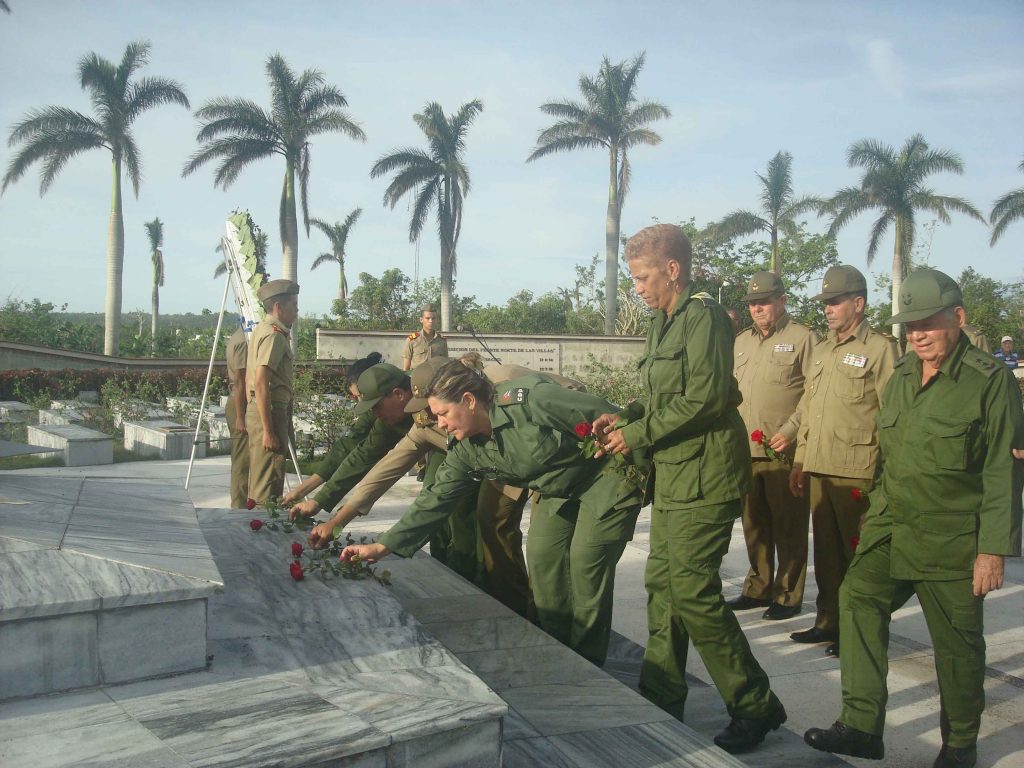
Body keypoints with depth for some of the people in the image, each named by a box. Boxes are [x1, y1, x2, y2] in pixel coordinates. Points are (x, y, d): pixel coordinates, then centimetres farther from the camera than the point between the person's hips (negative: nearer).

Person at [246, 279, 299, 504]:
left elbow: (249, 380, 21)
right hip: (271, 411, -10)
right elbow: (261, 384, -22)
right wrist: (268, 431, -23)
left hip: (255, 409, 10)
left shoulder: (260, 329, 16)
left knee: (258, 478, 17)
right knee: (268, 482, -7)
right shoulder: (274, 334, -15)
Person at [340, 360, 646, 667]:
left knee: (586, 561, -10)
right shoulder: (465, 449, -7)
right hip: (558, 492, 7)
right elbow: (436, 498, -4)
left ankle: (587, 663, 5)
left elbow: (604, 415, -25)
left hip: (606, 477, -7)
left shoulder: (529, 398, -31)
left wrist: (641, 461, -17)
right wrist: (383, 546, -7)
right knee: (541, 557, -2)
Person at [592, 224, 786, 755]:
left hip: (703, 476, -10)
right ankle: (661, 701, 26)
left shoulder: (703, 316, -14)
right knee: (662, 585, 14)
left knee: (693, 592, -7)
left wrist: (638, 434, -16)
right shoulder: (665, 322, 16)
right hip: (672, 475, 10)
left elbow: (705, 398, -23)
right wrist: (625, 418, 3)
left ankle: (755, 706, 9)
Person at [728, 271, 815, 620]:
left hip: (785, 451, -6)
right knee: (754, 523, 14)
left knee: (788, 525, 2)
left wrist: (790, 431, -16)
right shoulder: (741, 341, 16)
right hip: (746, 449, 6)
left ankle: (789, 595, 14)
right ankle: (758, 588, 26)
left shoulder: (802, 338, -4)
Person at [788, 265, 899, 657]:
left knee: (857, 553, 0)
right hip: (818, 469, 7)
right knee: (826, 550, 13)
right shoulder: (821, 350, 17)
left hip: (856, 473, -7)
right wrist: (800, 459, 17)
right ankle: (828, 621, 24)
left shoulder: (881, 349, -4)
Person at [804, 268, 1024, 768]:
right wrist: (878, 514, 19)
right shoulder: (902, 375, 11)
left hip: (952, 542, -6)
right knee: (858, 599, -10)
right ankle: (861, 727, -5)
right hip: (891, 529, 6)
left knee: (957, 642, 6)